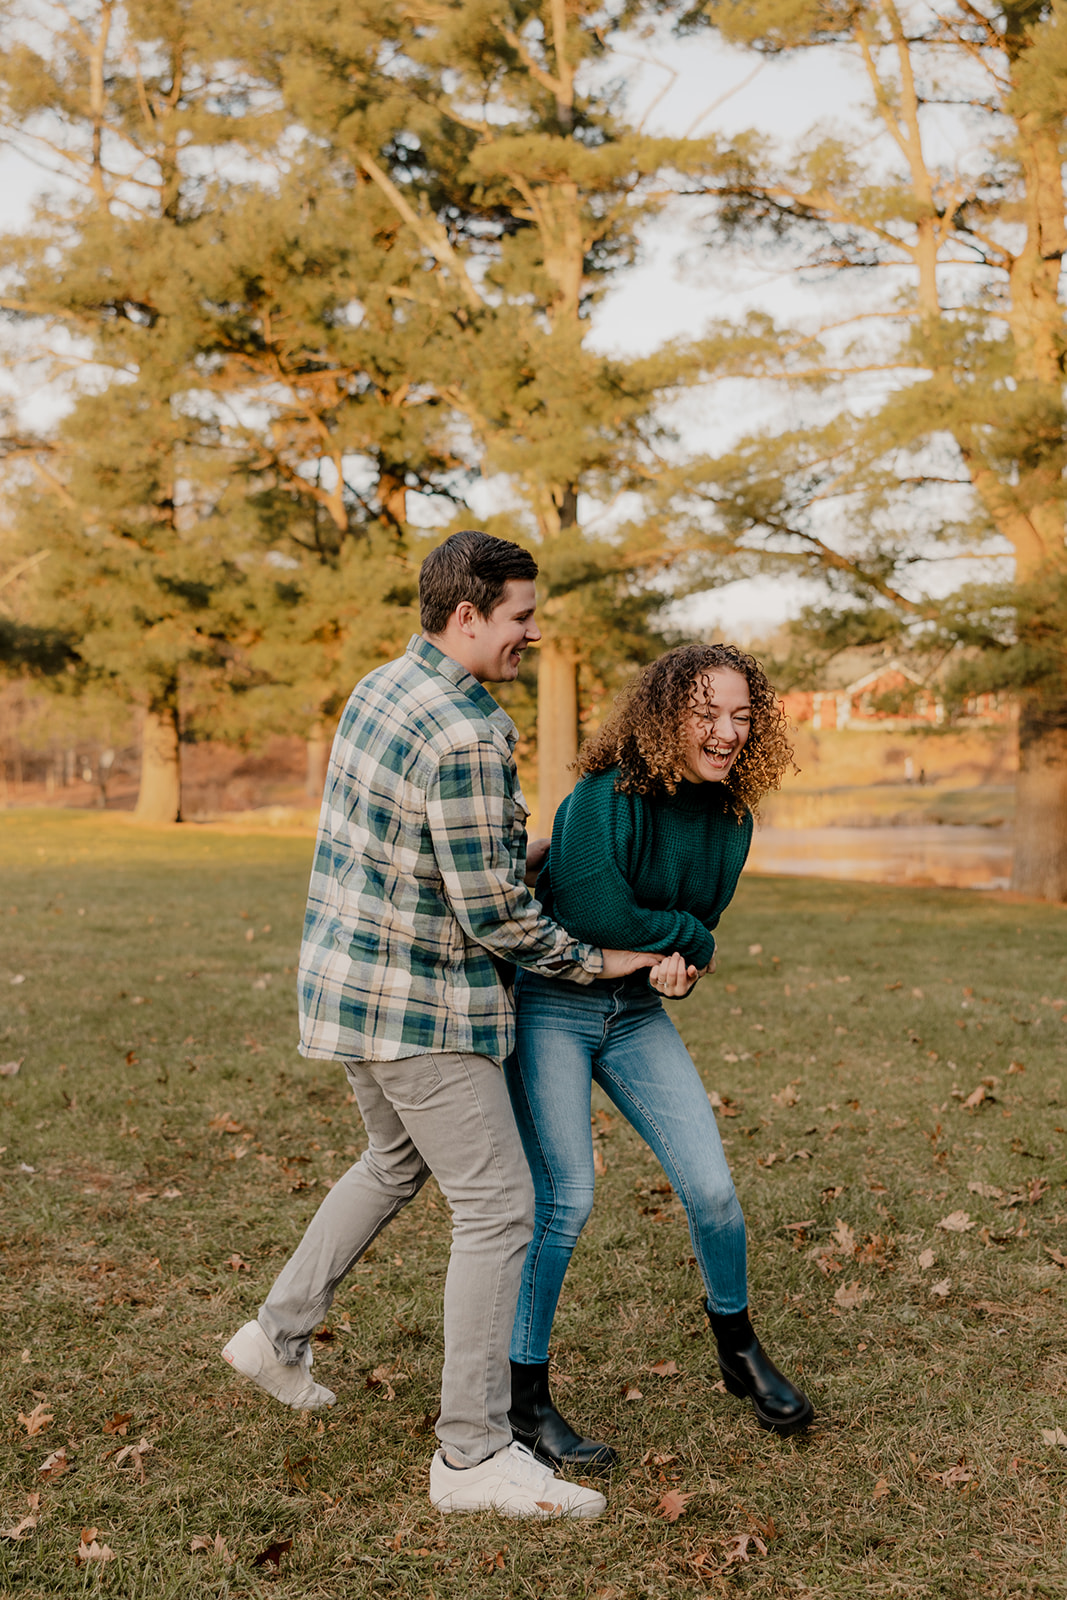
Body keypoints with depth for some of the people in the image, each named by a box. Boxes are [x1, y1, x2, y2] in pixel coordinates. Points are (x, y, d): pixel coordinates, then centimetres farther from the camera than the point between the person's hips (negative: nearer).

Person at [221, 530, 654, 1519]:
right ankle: (472, 1454, 8)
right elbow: (491, 911, -21)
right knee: (496, 1207, -1)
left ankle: (279, 1334, 39)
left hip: (348, 977, 10)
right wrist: (592, 962, -6)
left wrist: (515, 854, 20)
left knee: (396, 1160, 28)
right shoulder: (464, 738, -24)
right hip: (416, 1002, -10)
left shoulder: (380, 687, 6)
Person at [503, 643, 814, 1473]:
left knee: (712, 1188, 2)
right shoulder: (606, 797, -21)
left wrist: (675, 954, -15)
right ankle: (525, 1396, 11)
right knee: (565, 1200, -9)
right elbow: (587, 910, -28)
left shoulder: (730, 818, 0)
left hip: (635, 1011, 6)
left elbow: (701, 922, 9)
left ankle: (740, 1350, 29)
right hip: (549, 1006, -6)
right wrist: (686, 936, -14)